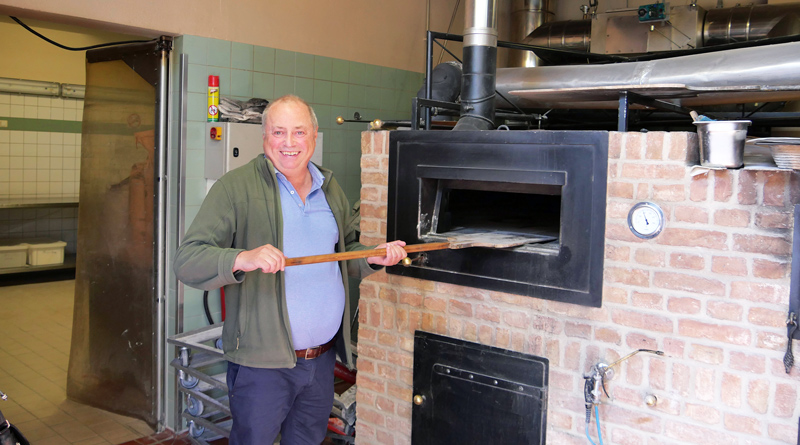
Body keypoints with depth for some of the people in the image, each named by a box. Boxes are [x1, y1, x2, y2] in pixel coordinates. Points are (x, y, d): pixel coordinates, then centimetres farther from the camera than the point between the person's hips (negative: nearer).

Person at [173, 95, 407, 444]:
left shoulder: (330, 189, 11)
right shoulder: (236, 188, -9)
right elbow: (187, 261, -15)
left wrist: (375, 257, 2)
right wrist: (243, 259, -33)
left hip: (323, 360, 6)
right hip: (262, 362, -5)